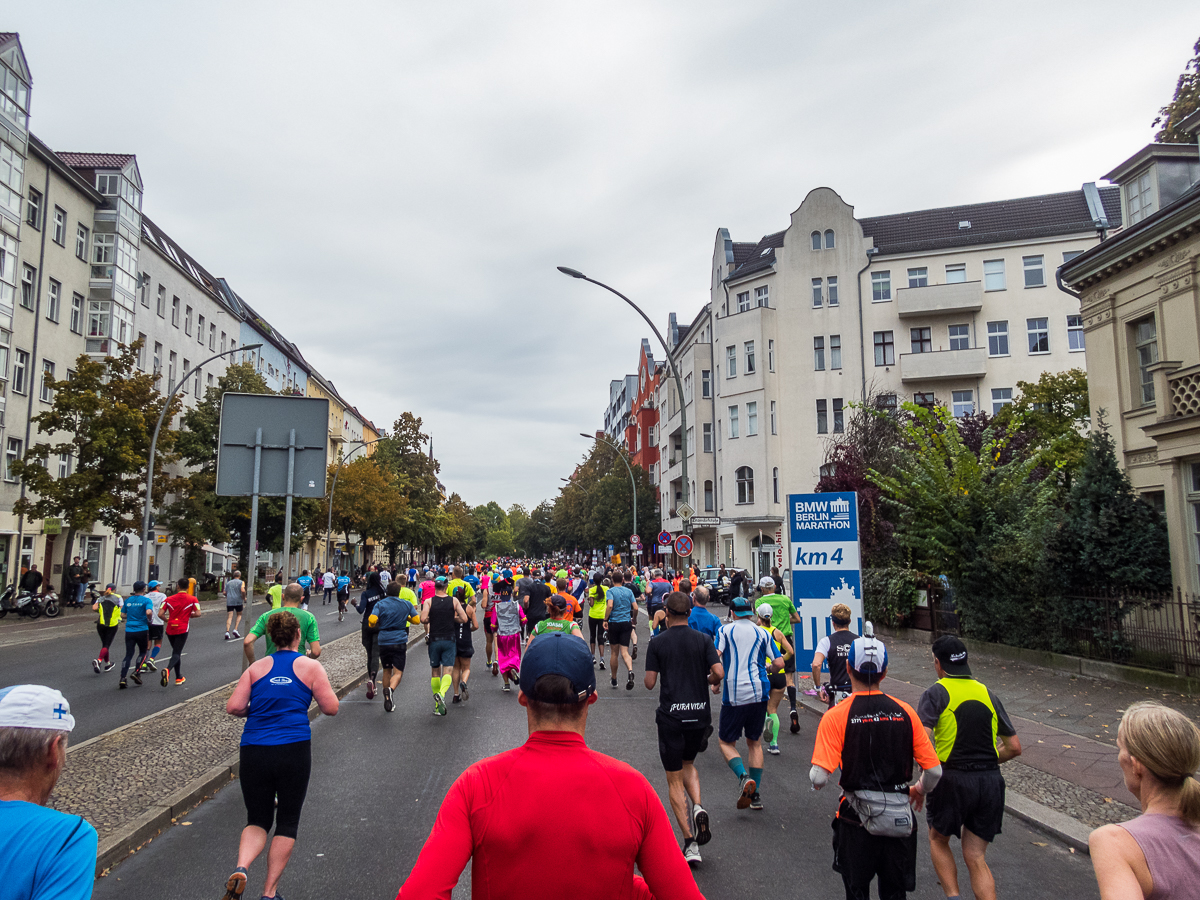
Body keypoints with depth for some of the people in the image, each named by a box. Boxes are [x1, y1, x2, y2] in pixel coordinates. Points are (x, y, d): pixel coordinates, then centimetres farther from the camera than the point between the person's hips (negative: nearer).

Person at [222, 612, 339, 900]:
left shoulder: (257, 667, 9)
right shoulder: (311, 667, 3)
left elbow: (233, 707, 2)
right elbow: (331, 708, 1)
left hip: (254, 751, 2)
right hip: (294, 751, -2)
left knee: (257, 820, 17)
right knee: (287, 822, 13)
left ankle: (240, 868, -10)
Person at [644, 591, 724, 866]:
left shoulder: (657, 643, -4)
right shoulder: (703, 640, 0)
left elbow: (649, 683, -6)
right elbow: (719, 672, -11)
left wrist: (646, 676, 16)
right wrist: (711, 682, 11)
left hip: (670, 715, -3)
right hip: (700, 713, 3)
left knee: (675, 780, 7)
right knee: (688, 764, 27)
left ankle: (690, 843, 1)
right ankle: (698, 807, 1)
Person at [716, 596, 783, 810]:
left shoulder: (725, 630, 2)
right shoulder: (762, 633, 10)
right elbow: (779, 663, 7)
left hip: (734, 695, -3)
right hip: (759, 692, 3)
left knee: (726, 742, 9)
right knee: (755, 742, 17)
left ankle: (743, 777, -15)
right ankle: (755, 794, 15)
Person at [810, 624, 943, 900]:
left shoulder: (835, 716, -16)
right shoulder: (904, 712, -7)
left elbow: (819, 777, -23)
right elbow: (934, 770, -4)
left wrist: (814, 780, 1)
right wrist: (920, 790, 17)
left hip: (857, 819, -2)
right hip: (900, 820, 3)